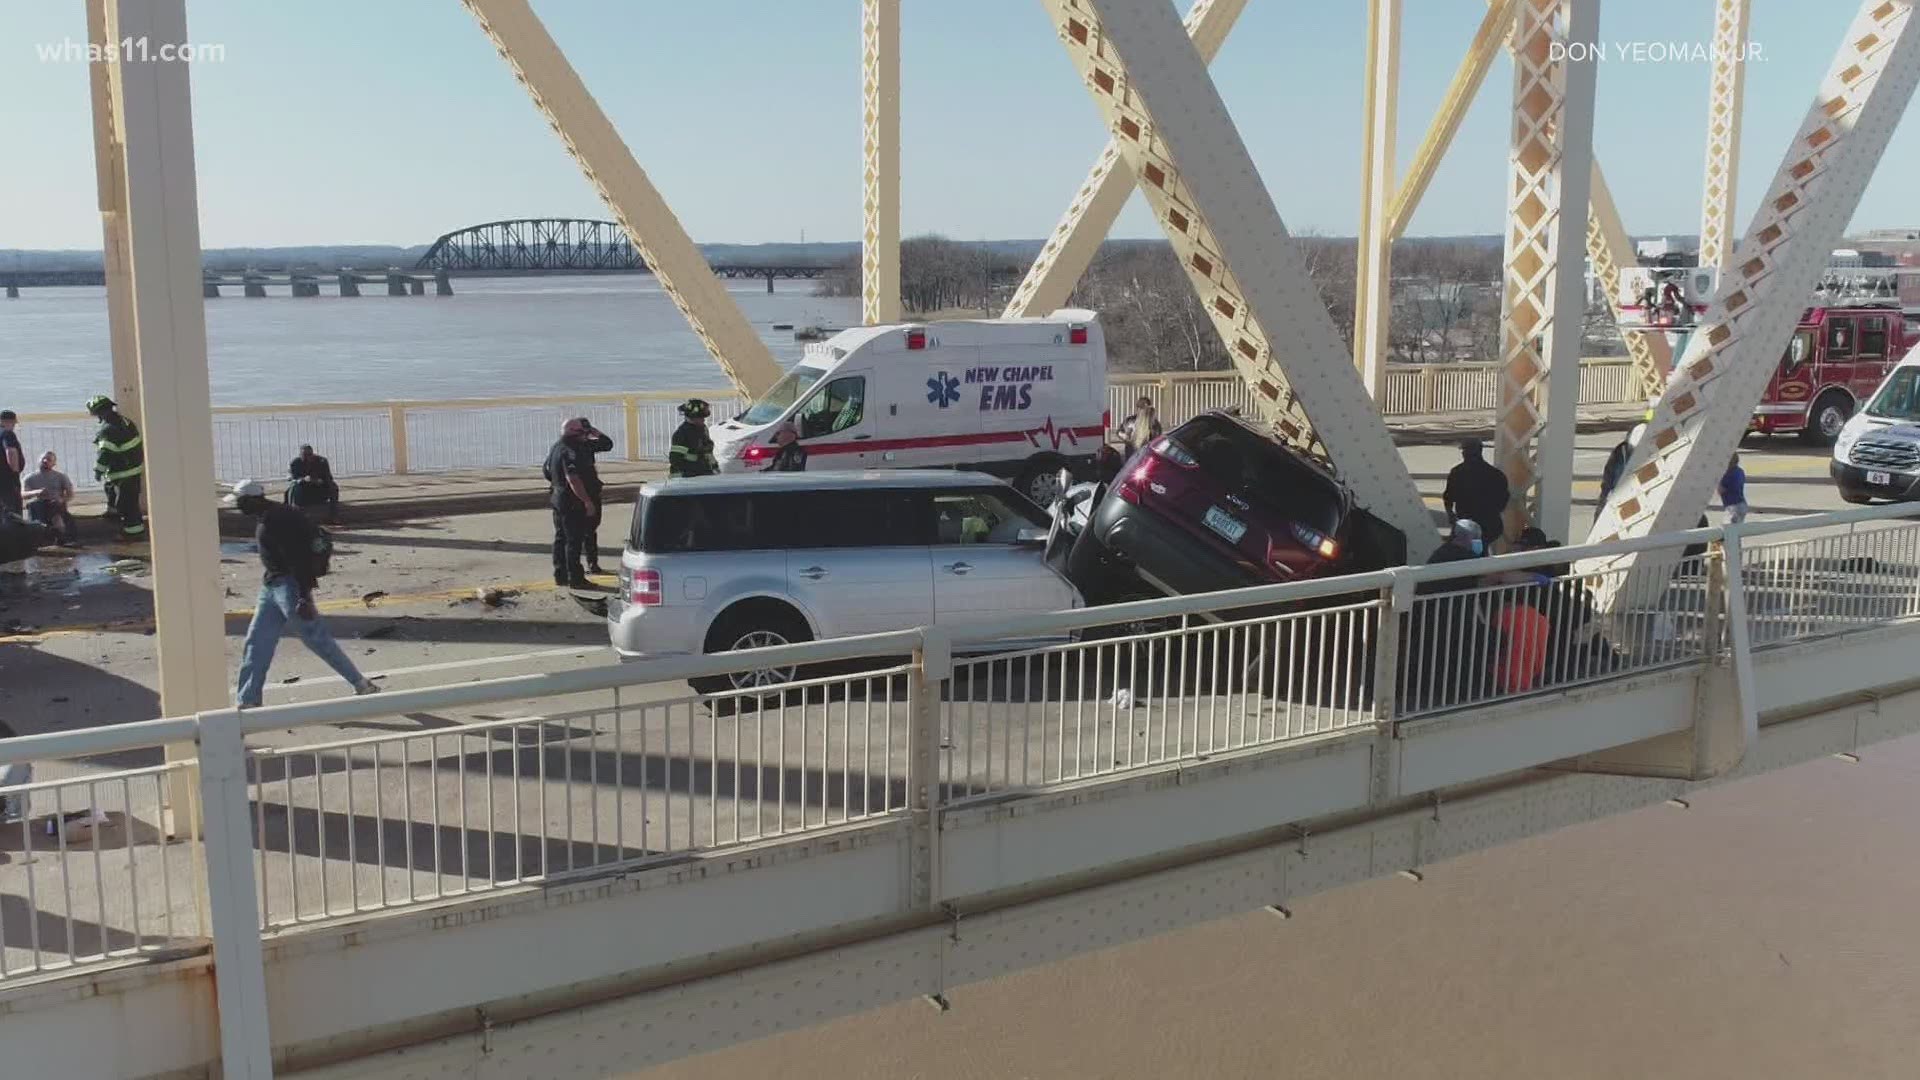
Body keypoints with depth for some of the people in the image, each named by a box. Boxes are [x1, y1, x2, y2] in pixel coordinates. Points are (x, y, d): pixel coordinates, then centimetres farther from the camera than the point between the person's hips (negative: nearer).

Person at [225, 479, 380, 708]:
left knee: (317, 639, -4)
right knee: (256, 643, 9)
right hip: (271, 586, 10)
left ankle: (363, 685, 4)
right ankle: (248, 702, 14)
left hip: (289, 586, -10)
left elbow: (296, 558, -25)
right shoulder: (267, 517, 13)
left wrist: (304, 597, -27)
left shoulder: (275, 521, -19)